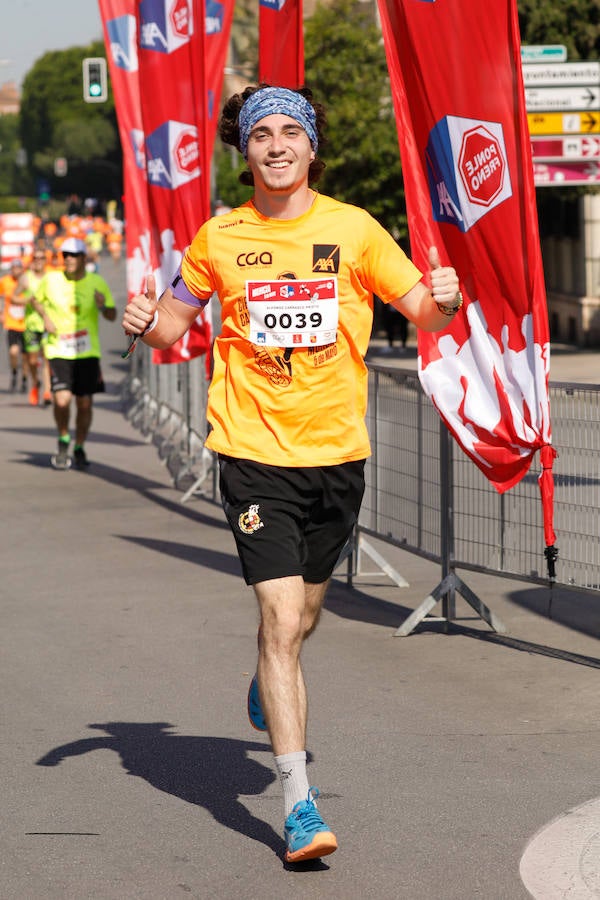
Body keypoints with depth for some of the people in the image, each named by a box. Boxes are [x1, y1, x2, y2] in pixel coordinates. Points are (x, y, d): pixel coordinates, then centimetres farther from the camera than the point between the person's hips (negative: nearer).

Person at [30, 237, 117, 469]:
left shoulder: (97, 283, 0)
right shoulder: (50, 280, -1)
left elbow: (112, 316, 5)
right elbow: (36, 300, 17)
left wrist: (103, 306, -17)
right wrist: (45, 317, -1)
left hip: (88, 352, 1)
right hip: (58, 351, -1)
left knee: (85, 404, 2)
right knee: (62, 400, -16)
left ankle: (79, 448, 25)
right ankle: (63, 439, 13)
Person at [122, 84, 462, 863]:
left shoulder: (353, 229, 0)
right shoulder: (219, 237, 1)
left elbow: (422, 309, 3)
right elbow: (176, 318, 14)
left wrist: (443, 300, -20)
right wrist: (147, 321, -9)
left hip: (337, 449, 2)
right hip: (255, 450, -2)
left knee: (303, 613, 18)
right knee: (281, 613, -14)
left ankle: (270, 685, 55)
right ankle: (298, 803, -13)